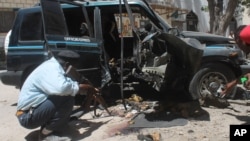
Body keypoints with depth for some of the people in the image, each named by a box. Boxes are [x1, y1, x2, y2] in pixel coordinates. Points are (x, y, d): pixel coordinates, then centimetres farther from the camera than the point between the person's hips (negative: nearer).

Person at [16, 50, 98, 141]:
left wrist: (88, 89, 9)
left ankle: (50, 133, 4)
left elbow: (68, 83, 20)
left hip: (34, 111, 10)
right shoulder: (51, 69, -21)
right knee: (67, 98, -24)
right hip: (28, 116, -10)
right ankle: (46, 133, -9)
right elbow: (61, 88, -40)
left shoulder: (53, 66, 10)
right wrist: (79, 88, -20)